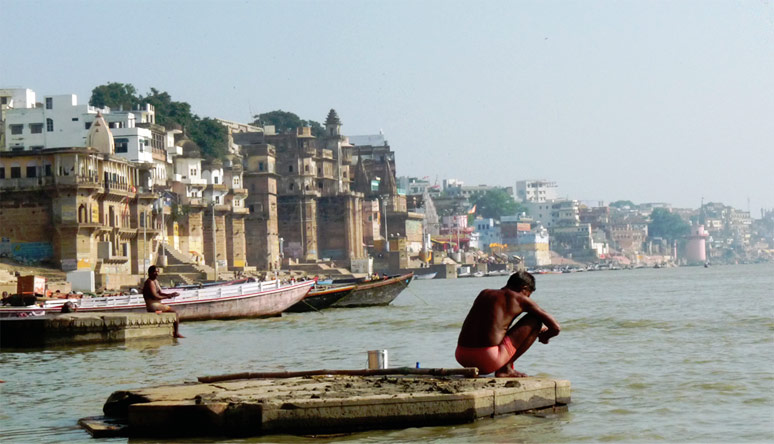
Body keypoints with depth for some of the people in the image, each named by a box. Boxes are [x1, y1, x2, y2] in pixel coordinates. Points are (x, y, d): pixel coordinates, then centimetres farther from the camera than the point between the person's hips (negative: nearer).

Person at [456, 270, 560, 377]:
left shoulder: (484, 293, 22)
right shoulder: (520, 299, 6)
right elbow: (556, 327, 8)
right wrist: (543, 337, 33)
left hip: (462, 359, 7)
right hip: (489, 360, -7)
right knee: (535, 320, 9)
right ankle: (505, 369, 7)